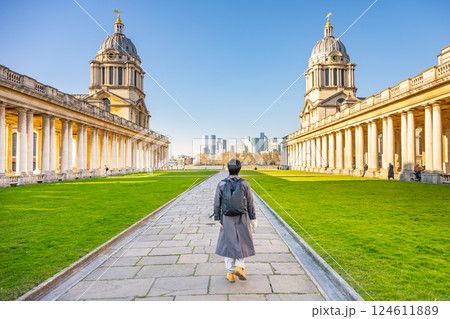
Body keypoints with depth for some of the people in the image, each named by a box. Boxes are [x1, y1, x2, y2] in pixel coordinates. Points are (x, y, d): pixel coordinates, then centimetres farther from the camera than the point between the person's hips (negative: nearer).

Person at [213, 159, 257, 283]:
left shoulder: (221, 184, -8)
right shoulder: (245, 184, -9)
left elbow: (217, 204, -6)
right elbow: (250, 203, -5)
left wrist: (217, 219, 4)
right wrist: (253, 219, 5)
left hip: (227, 219, 0)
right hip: (242, 218, 0)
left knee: (229, 244, 13)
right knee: (243, 243, 19)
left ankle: (231, 274, 16)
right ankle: (239, 267, 5)